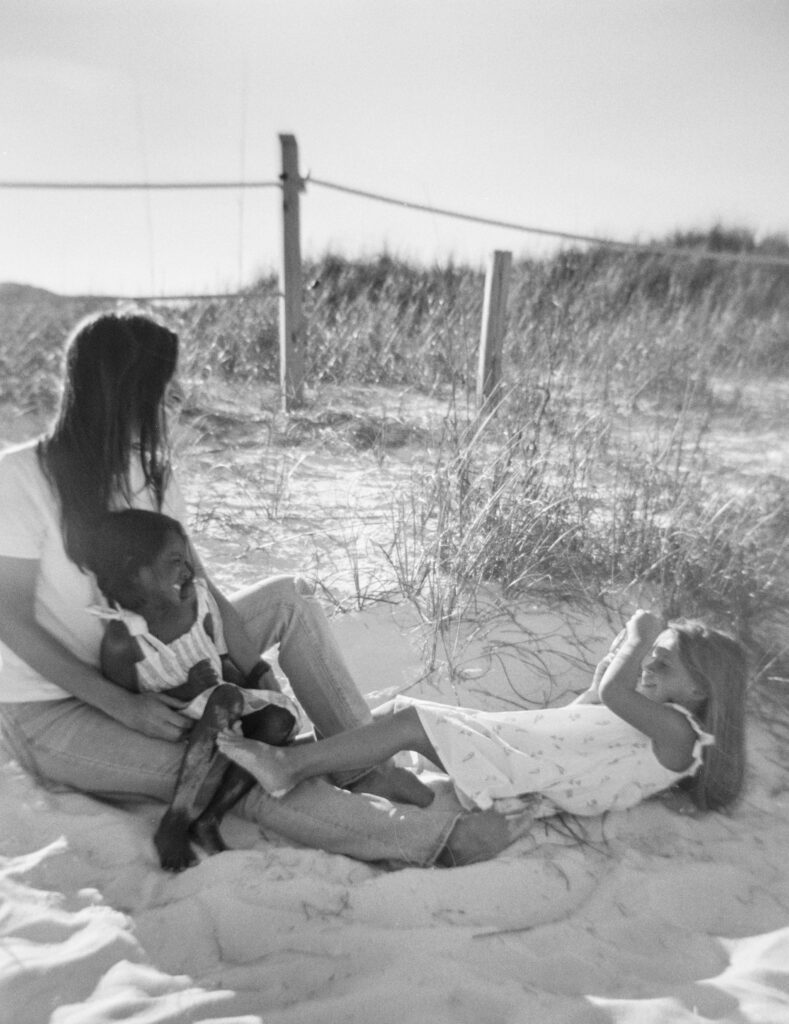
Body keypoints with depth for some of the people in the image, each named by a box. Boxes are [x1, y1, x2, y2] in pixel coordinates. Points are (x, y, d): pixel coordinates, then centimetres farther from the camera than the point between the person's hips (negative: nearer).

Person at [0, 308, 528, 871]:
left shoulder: (150, 466, -2)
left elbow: (192, 577, -2)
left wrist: (249, 668, -15)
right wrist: (122, 705, -25)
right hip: (52, 710, -6)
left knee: (290, 597, -10)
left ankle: (365, 770, -13)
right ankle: (430, 836, -22)